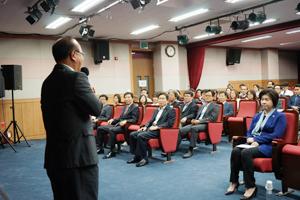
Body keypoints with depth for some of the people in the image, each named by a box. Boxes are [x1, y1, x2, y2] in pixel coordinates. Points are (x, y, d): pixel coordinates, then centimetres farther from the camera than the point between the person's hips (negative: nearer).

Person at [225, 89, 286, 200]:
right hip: (253, 143, 6)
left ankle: (251, 186, -25)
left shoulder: (280, 116, 2)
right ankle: (234, 182, -19)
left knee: (246, 153, -34)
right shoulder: (257, 116, 22)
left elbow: (276, 135, -11)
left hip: (268, 145, -5)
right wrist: (252, 140, -7)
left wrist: (256, 139, -14)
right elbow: (249, 131, 17)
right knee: (235, 150, -26)